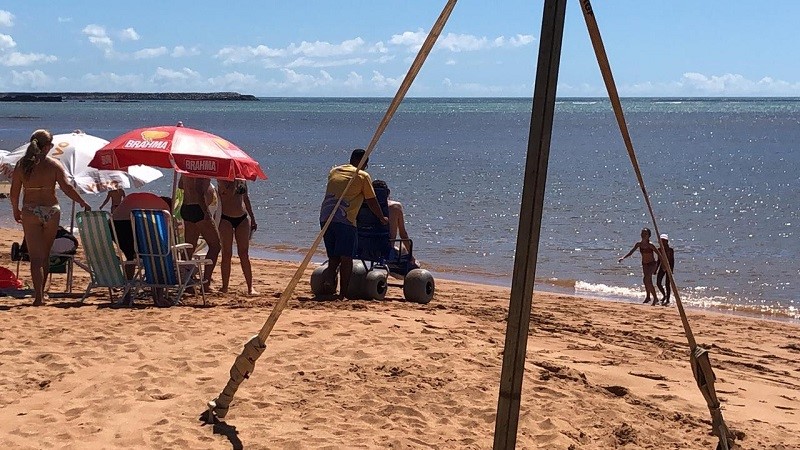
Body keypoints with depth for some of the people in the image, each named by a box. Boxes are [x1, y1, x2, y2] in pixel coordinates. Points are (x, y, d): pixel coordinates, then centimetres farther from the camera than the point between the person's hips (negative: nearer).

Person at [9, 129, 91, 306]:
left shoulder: (21, 165, -1)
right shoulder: (54, 165, -4)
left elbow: (14, 192, 1)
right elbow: (66, 187, -11)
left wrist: (16, 211, 16)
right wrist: (83, 203, -1)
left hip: (30, 212, 0)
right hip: (51, 211, 0)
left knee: (35, 257, 0)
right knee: (45, 255, 16)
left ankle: (38, 295, -12)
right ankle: (41, 292, 23)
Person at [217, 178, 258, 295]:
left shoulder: (241, 178, 10)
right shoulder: (222, 178, -4)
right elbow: (229, 193, -21)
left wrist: (252, 218, 18)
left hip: (243, 218, 4)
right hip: (226, 219, -4)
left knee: (244, 255, 3)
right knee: (227, 254, 0)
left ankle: (250, 287, 3)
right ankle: (224, 286, 10)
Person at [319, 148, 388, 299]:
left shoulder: (334, 171, 21)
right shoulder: (363, 175, 5)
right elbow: (372, 202, 9)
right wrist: (382, 218, 25)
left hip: (325, 217, 6)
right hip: (344, 219, -6)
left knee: (333, 258, 15)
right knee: (346, 258, -2)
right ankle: (343, 294, -6)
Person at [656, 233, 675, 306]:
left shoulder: (670, 250, -10)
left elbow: (672, 260, -10)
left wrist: (671, 270, -17)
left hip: (668, 268, -5)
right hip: (662, 268, 5)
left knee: (667, 284, -3)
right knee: (658, 283, -1)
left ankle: (667, 300, 6)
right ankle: (664, 295, 24)